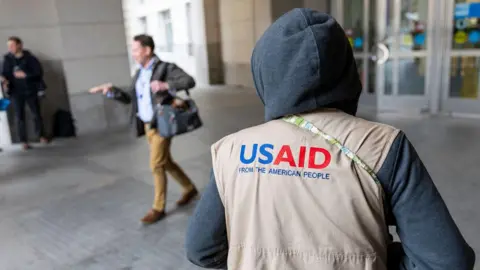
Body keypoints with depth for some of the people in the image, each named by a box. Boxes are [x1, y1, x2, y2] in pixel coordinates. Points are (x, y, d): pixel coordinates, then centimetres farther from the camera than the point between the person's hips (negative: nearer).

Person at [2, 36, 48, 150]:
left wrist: (25, 74, -17)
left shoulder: (30, 58, -4)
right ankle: (24, 141, 5)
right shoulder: (7, 59, 2)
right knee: (19, 117, 0)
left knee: (37, 114, 9)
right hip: (16, 92, 1)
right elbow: (5, 73, 2)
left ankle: (41, 136, 28)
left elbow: (39, 71, -7)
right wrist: (5, 79, -19)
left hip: (30, 90, -1)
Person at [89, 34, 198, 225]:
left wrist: (166, 85, -35)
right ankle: (189, 189, 36)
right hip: (147, 126, 8)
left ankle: (158, 208, 11)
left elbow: (189, 81, -22)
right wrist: (111, 90, -1)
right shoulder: (139, 73, 12)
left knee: (157, 166, -4)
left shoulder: (165, 68, -10)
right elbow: (129, 98, 14)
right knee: (166, 163, 16)